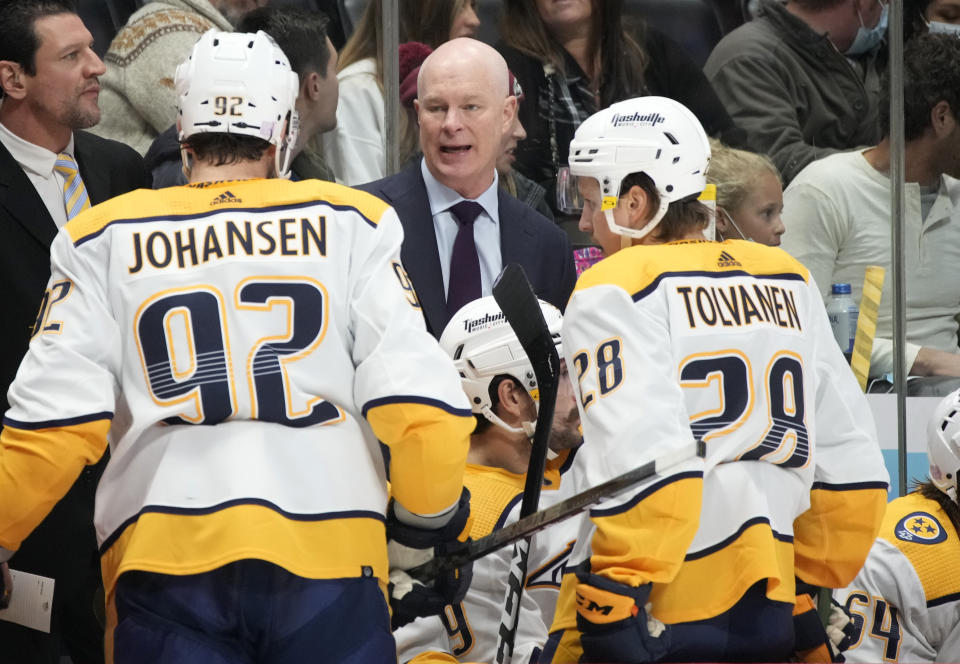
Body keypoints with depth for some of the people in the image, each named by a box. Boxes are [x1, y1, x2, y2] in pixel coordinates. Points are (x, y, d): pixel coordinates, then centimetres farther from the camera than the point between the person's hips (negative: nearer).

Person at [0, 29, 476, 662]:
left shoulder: (104, 240, 9)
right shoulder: (351, 224, 8)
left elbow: (55, 419, 3)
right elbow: (415, 391, 2)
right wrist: (433, 530, 17)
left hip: (163, 556, 0)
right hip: (330, 556, 0)